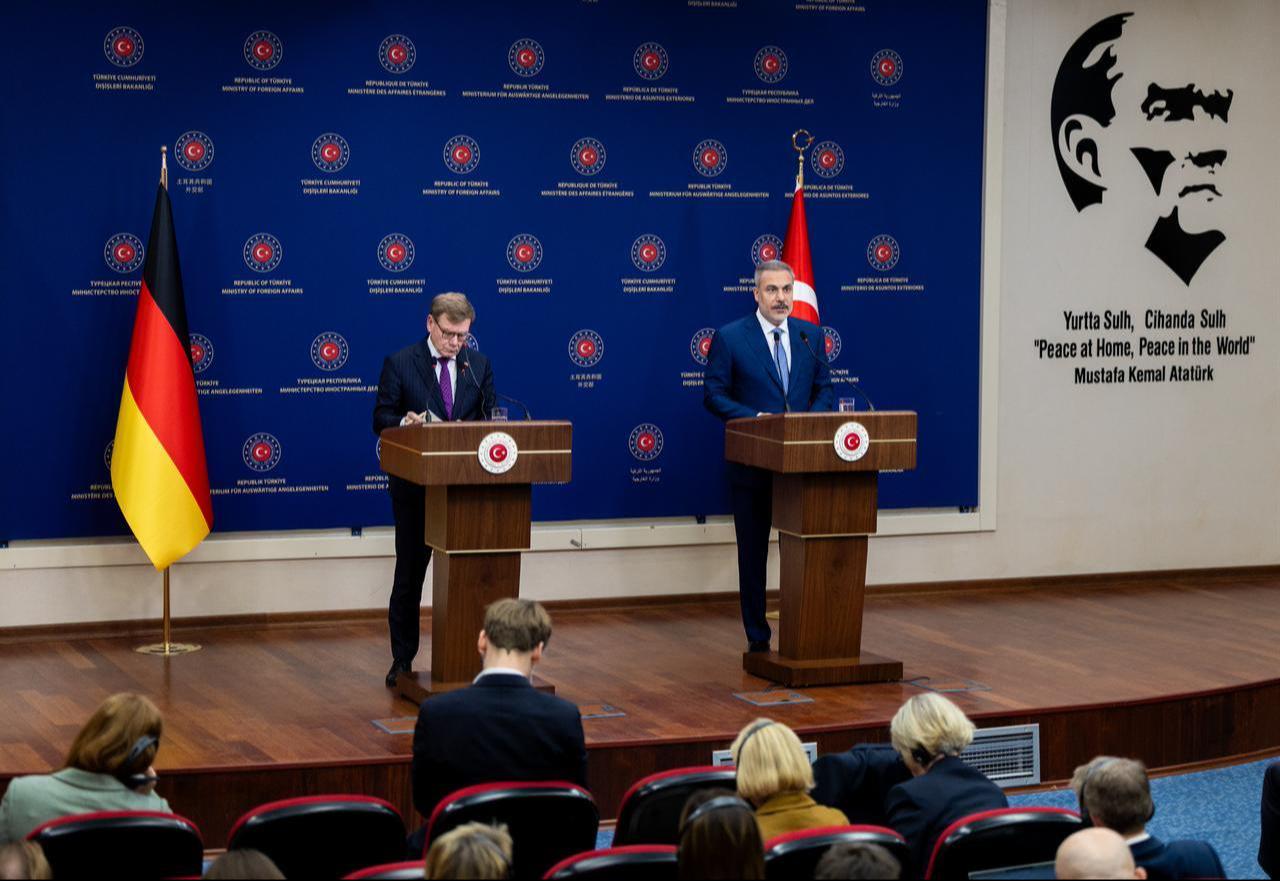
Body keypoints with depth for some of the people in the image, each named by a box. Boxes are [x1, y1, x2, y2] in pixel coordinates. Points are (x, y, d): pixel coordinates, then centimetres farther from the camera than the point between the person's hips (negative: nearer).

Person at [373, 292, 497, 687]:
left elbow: (488, 419, 9)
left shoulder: (479, 365, 5)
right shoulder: (399, 363, -4)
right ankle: (402, 659, 13)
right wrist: (406, 422, -25)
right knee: (409, 573, 5)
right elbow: (381, 418, -5)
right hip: (415, 486, -3)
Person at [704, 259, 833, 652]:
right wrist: (754, 418, -18)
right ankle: (757, 637, 15)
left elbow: (824, 388, 12)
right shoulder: (729, 338, -4)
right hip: (753, 463, -2)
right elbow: (714, 394, -5)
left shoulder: (811, 335, 7)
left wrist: (814, 418, -9)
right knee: (752, 552, 7)